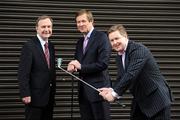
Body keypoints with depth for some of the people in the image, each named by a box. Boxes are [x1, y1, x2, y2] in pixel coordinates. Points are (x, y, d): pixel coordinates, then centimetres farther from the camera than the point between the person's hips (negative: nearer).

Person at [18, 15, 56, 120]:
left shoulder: (51, 46, 12)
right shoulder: (29, 46, -11)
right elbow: (23, 73, -15)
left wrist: (53, 91, 14)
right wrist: (25, 94, -19)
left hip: (49, 96, 7)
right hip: (35, 96, -7)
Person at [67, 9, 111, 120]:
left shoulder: (101, 37, -7)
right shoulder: (80, 42, 17)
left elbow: (103, 64, -16)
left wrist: (81, 67, -14)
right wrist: (72, 66, -3)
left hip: (98, 89, -7)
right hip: (83, 91, 7)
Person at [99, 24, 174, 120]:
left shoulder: (138, 50, -19)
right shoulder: (119, 56, 9)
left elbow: (131, 75, -28)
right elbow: (121, 78, 7)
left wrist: (115, 93, -26)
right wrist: (111, 90, -13)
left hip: (157, 100, -8)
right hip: (139, 101, 9)